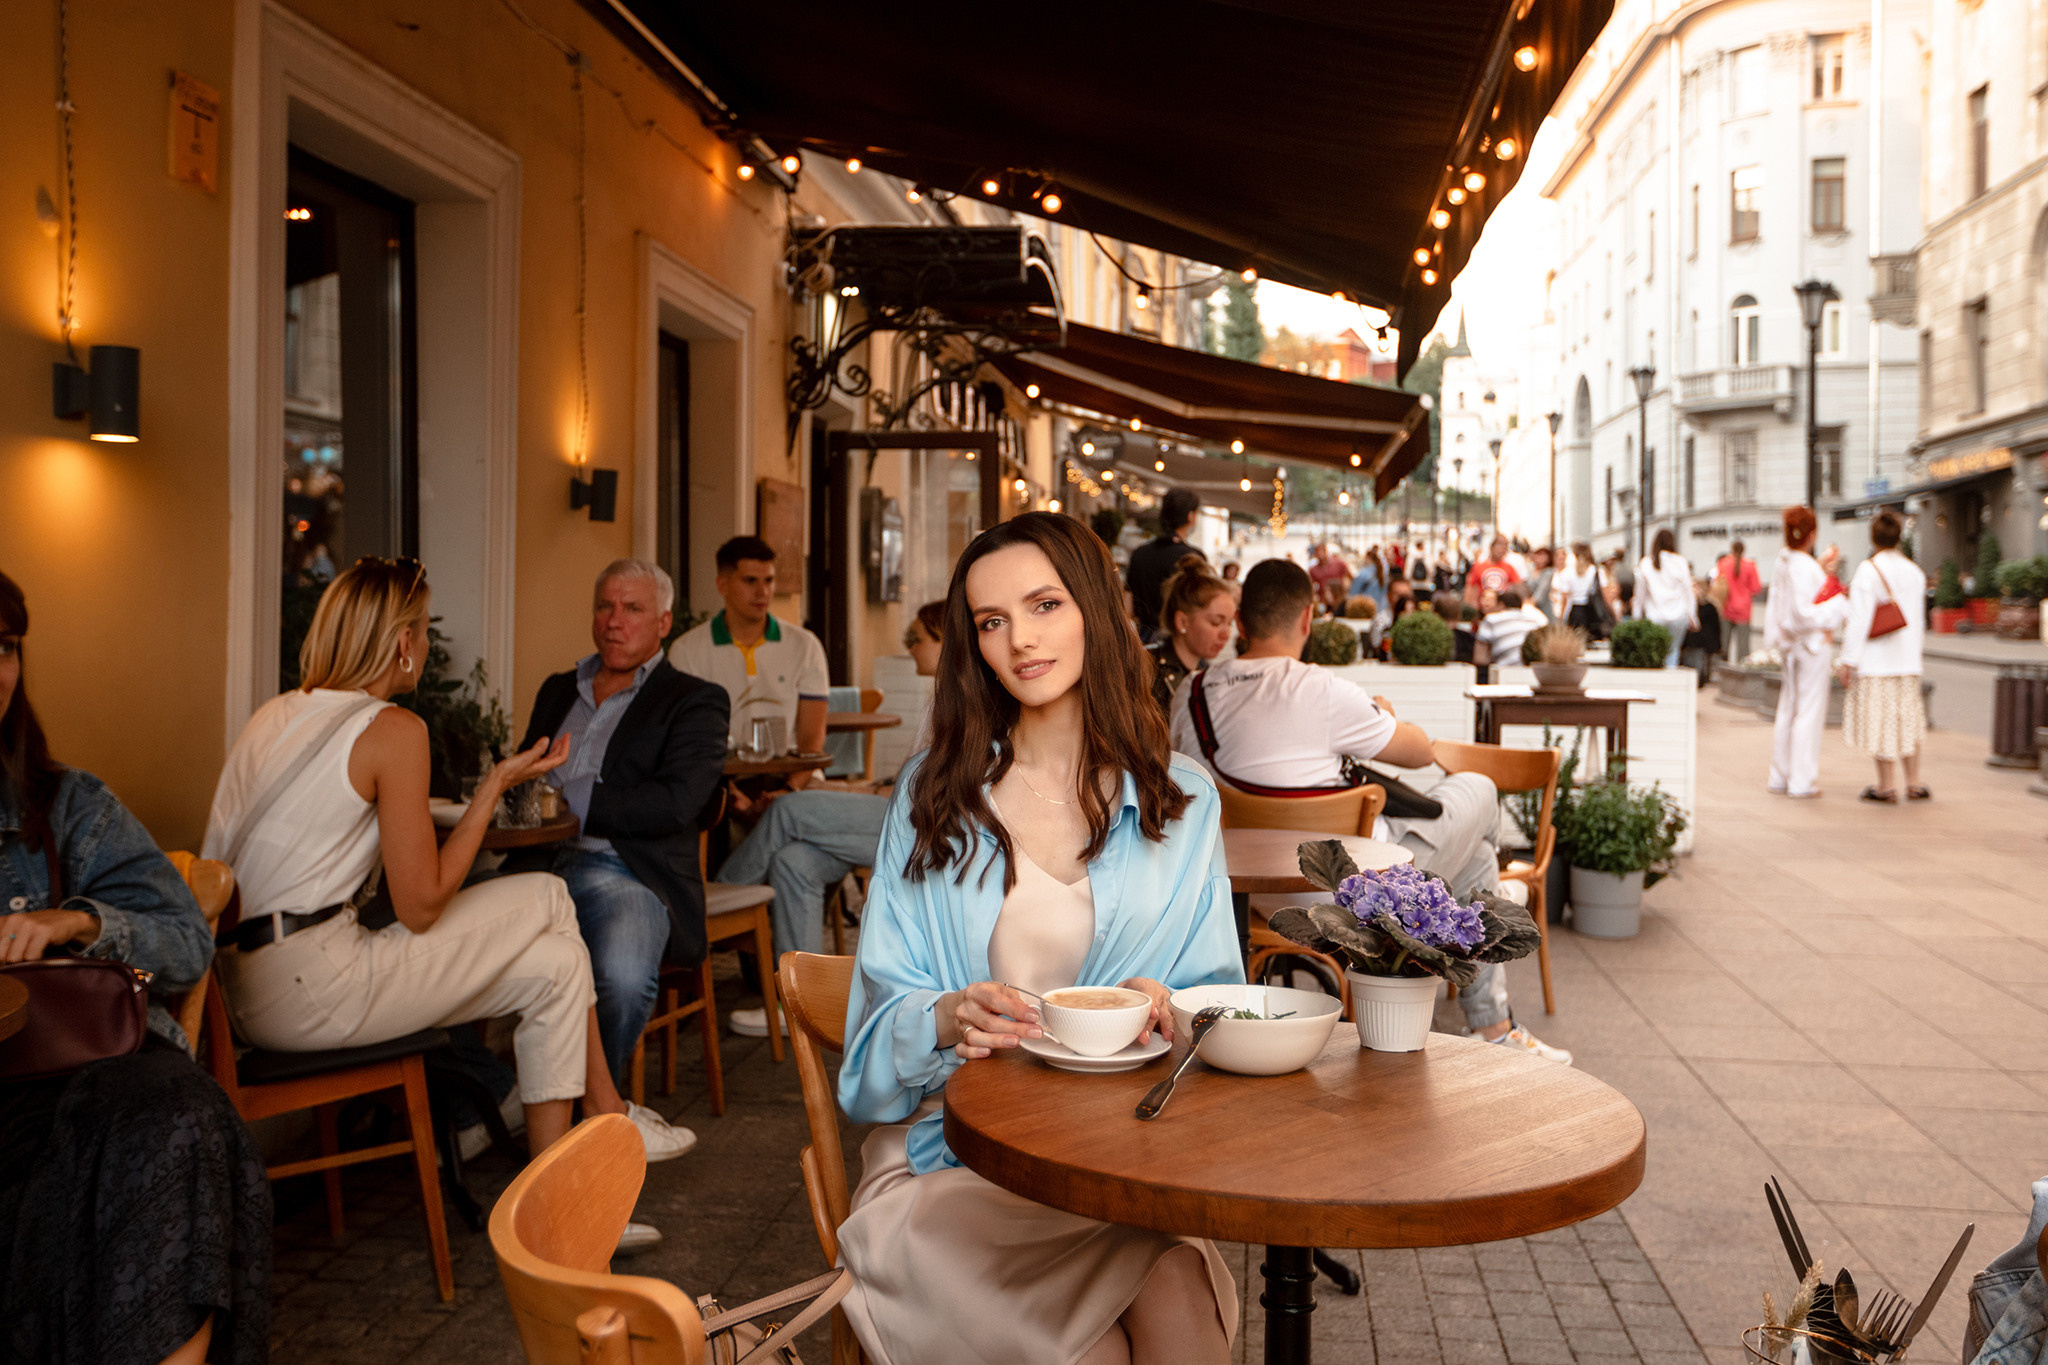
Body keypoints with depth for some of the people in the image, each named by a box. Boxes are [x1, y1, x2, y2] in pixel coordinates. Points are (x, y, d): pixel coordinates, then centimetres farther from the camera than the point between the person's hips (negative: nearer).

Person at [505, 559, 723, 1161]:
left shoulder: (695, 701, 9)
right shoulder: (557, 691, 29)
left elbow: (676, 803, -6)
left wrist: (568, 802, -7)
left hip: (627, 871, -4)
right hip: (540, 863, 5)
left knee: (622, 975, -35)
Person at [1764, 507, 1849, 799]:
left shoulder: (1782, 563, 5)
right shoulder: (1805, 567, -19)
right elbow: (1803, 613, -23)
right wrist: (1841, 605, -14)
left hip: (1790, 644, 8)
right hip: (1811, 644, -8)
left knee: (1787, 710, 14)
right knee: (1809, 712, -1)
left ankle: (1780, 777, 20)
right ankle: (1802, 781, 3)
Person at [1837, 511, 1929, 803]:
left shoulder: (1868, 570, -12)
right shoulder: (1915, 572, 6)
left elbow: (1860, 620, -15)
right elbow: (1919, 621, 12)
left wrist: (1848, 661, -11)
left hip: (1875, 660, -6)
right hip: (1908, 660, 6)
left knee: (1880, 721, 1)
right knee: (1908, 720, 15)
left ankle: (1887, 786, 4)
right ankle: (1914, 784, 17)